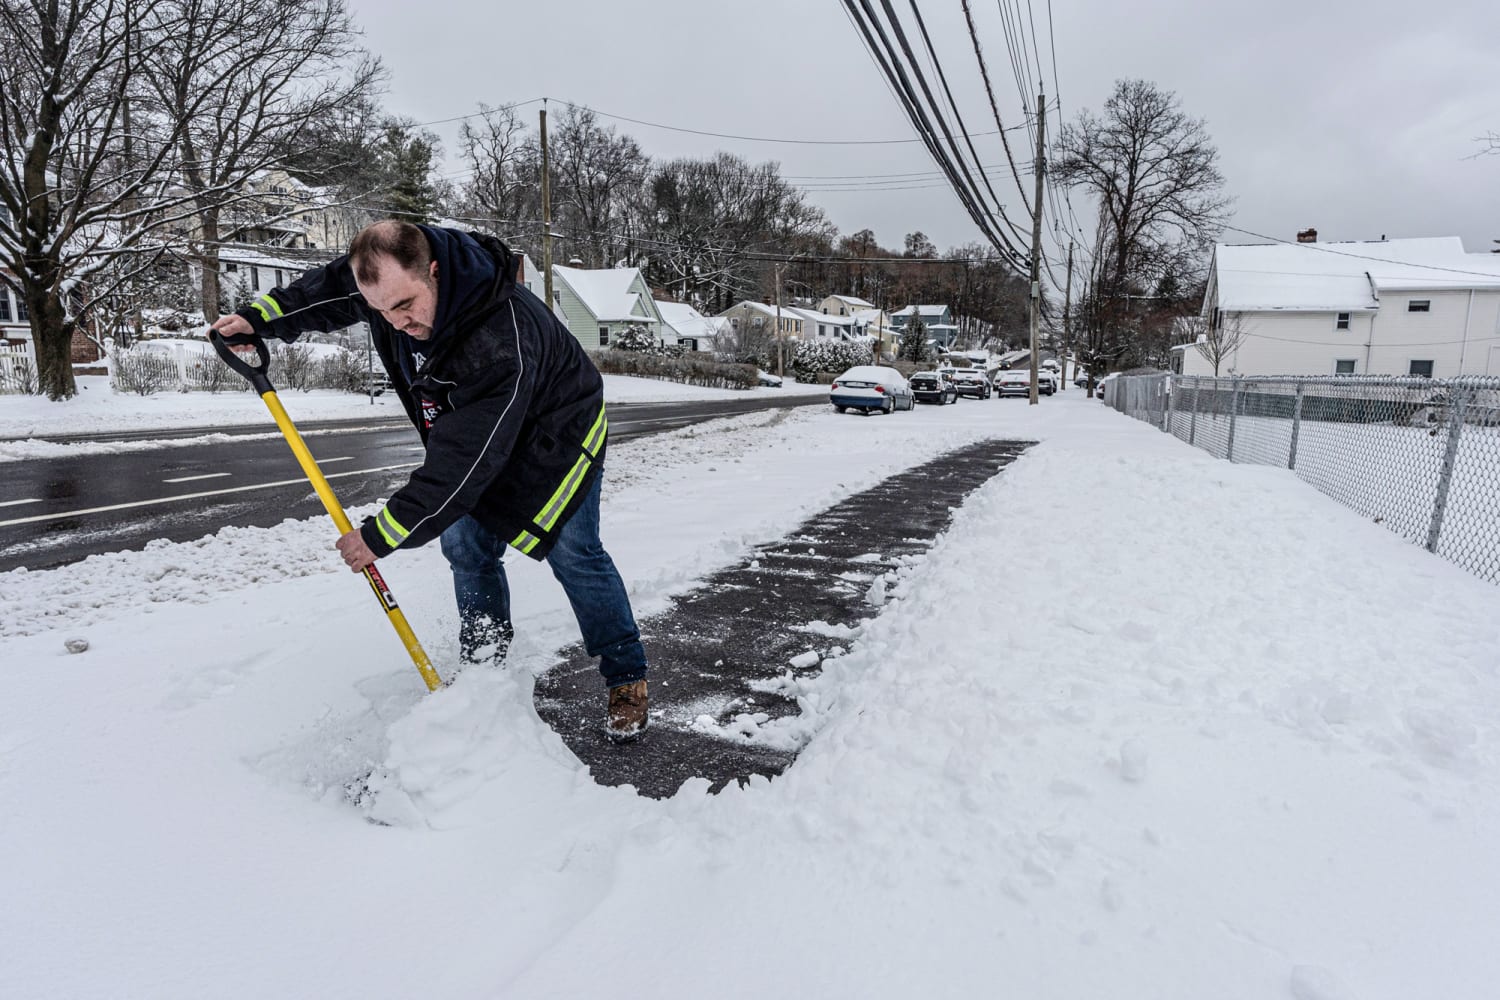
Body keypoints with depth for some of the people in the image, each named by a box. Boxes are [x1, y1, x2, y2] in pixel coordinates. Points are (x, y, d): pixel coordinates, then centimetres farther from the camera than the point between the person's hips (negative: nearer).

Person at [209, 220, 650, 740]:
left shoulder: (504, 341, -43)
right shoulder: (389, 273, -19)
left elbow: (464, 462, -41)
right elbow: (326, 289, 8)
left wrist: (382, 534, -35)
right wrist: (259, 317, -1)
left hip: (553, 435, -7)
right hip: (474, 434, 8)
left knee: (573, 556, -6)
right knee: (465, 546, 7)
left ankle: (627, 678, 8)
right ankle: (486, 668, 25)